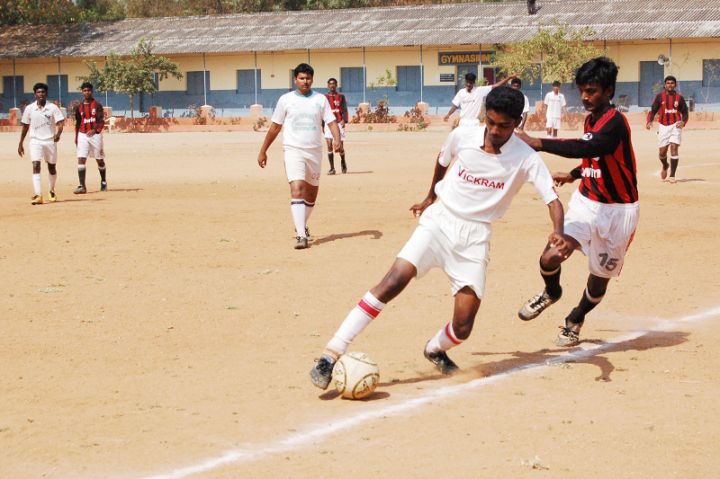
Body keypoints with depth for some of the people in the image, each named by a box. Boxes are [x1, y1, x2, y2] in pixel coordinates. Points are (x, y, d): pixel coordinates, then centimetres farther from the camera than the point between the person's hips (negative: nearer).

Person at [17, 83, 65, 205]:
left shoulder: (53, 108, -3)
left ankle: (52, 191, 36)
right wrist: (20, 144, 12)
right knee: (36, 166, -16)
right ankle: (38, 195, -22)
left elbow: (60, 123, -11)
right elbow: (25, 127, 12)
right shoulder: (29, 109, 2)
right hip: (35, 141, 0)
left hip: (50, 141, 0)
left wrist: (58, 134, -32)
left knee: (52, 168, 12)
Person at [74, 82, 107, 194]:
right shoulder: (80, 107, 9)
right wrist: (76, 137, 12)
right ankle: (82, 186, -16)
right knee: (81, 159, -11)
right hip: (82, 135, 2)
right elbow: (77, 122, 16)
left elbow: (101, 121, -10)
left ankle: (103, 182, 30)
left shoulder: (97, 105, -3)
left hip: (95, 134, -2)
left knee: (99, 159, 10)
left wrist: (94, 130, -25)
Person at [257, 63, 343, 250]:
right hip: (293, 151, -3)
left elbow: (331, 122, -1)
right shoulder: (286, 100, 3)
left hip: (315, 152, 3)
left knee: (311, 192, 13)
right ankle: (301, 236, -25)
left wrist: (337, 140, -20)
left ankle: (302, 226, 37)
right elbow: (275, 127, 9)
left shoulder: (320, 99, 6)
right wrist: (263, 151, 9)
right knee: (297, 189, -18)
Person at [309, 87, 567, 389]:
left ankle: (435, 350, 31)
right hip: (439, 220, 0)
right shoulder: (462, 136, -5)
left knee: (462, 328, -7)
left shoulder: (526, 159, -10)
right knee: (394, 281, -23)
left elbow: (553, 200, -12)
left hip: (474, 237, 0)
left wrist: (558, 232, -32)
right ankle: (332, 354, -26)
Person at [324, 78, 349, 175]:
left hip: (339, 123, -1)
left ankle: (343, 162, 33)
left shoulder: (341, 96, 7)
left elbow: (344, 109, 0)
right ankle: (332, 168, -10)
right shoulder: (325, 97, 9)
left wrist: (344, 120, -15)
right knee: (329, 145, -12)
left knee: (340, 146, 2)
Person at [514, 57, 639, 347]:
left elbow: (587, 148, -40)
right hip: (585, 203, 6)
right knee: (550, 258, -14)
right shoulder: (591, 120, 7)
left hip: (616, 210, -6)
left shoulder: (615, 122, -20)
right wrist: (573, 175, 19)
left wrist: (537, 143, -45)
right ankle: (551, 293, 20)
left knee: (600, 278, 7)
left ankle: (576, 320, 37)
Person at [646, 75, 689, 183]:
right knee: (662, 151, 4)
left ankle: (672, 176, -12)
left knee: (674, 148, -14)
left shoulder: (679, 97, 5)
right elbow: (653, 111, 2)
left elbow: (685, 112, 9)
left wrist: (683, 122, -11)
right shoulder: (659, 96, 3)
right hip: (663, 126, 1)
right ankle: (665, 166, 39)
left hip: (675, 125, -1)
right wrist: (649, 121, -16)